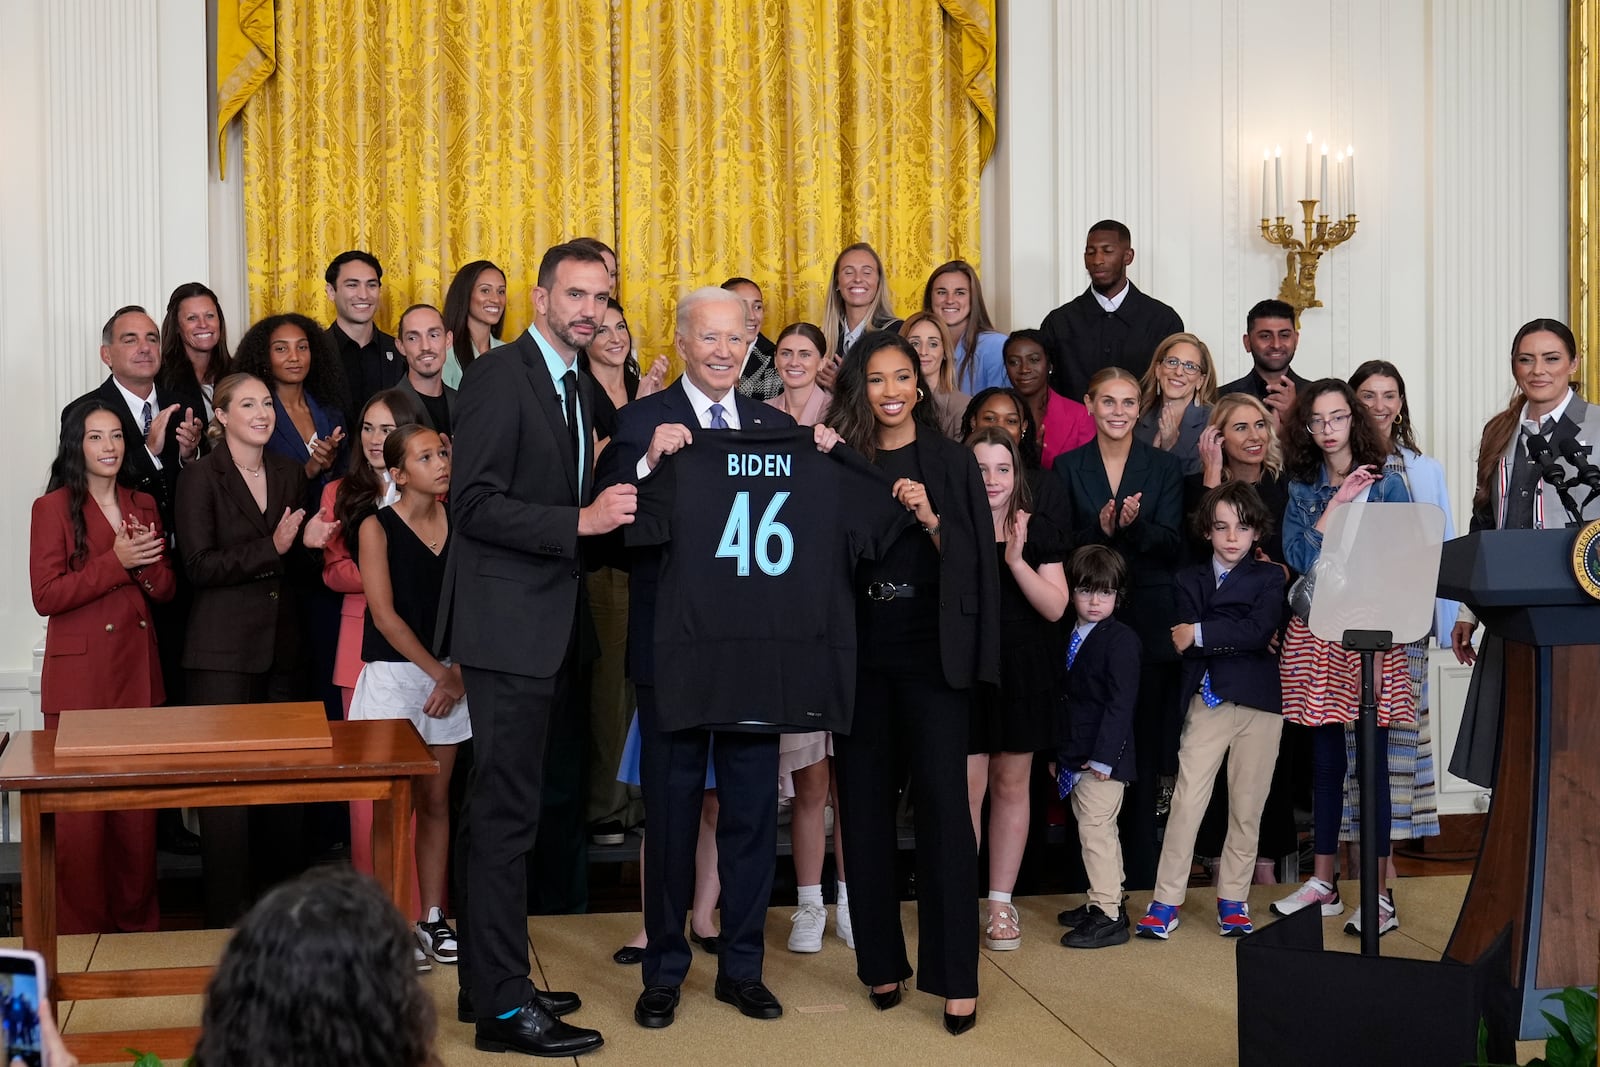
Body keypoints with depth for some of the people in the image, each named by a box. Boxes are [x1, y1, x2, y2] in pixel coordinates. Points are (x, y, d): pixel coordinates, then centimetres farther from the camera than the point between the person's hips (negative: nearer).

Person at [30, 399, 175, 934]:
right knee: (81, 810, -2)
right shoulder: (53, 508, -2)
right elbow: (45, 596, -10)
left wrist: (148, 563, -8)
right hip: (80, 675, -5)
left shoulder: (144, 505, 14)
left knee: (139, 804, 6)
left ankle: (137, 920, 18)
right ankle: (82, 930, 8)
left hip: (139, 673, 5)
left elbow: (166, 589, 14)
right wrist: (116, 562, -16)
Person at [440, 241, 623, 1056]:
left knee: (503, 811, 15)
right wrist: (580, 521, -23)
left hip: (548, 629, 9)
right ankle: (504, 1005, 2)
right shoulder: (498, 378, -11)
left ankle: (486, 980, 24)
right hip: (507, 626, -9)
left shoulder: (579, 389, 16)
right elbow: (474, 505, -19)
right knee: (506, 814, -5)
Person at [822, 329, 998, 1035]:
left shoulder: (951, 462, 4)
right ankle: (880, 960, 16)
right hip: (860, 651, 2)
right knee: (864, 803, 5)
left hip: (932, 651, -2)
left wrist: (931, 518, -17)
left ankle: (954, 975, -1)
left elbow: (972, 561, -1)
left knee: (942, 801, -6)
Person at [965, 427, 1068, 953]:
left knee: (1011, 785, 8)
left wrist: (1015, 560, -13)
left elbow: (1055, 607, -2)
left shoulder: (1038, 532, 5)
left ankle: (1001, 903, 16)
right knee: (967, 787, -5)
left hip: (1023, 673, 2)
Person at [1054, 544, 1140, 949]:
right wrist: (1057, 752, 17)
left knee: (1095, 827, -8)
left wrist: (1102, 757, -21)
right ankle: (1105, 900, 28)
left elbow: (1120, 703, -17)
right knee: (1095, 828, 17)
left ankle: (1108, 916, -3)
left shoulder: (1121, 639, -12)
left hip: (1103, 757, -8)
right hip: (1075, 756, 8)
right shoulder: (1070, 637, 13)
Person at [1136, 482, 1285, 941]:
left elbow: (1260, 630, -11)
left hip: (1260, 702, -1)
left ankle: (1233, 899, 16)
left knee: (1247, 807, 5)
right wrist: (1239, 640, -11)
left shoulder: (1270, 577, 6)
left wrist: (1200, 635, -11)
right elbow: (1183, 641, -2)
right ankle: (1166, 899, -1)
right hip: (1207, 700, 1)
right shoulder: (1190, 579, 13)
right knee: (1187, 799, -6)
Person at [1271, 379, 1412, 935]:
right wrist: (1337, 502, -9)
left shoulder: (1386, 484, 3)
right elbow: (1299, 558, -4)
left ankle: (1378, 894, 2)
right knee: (1325, 760, 8)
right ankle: (1323, 883, 18)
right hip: (1316, 633, 3)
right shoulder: (1300, 490, 10)